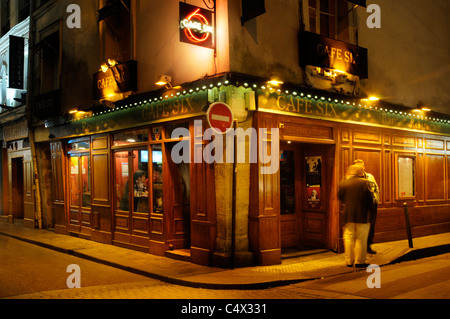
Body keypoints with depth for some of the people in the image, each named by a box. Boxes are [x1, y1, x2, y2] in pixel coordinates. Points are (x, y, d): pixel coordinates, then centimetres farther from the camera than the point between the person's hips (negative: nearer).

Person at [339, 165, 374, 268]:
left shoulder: (343, 184, -2)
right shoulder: (364, 183, -10)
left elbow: (341, 198, 6)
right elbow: (370, 200, -7)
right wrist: (368, 208, 10)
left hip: (348, 216, 3)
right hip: (362, 216, -2)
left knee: (349, 238, 11)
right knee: (361, 239, 6)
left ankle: (349, 261, 15)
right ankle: (359, 262, 10)